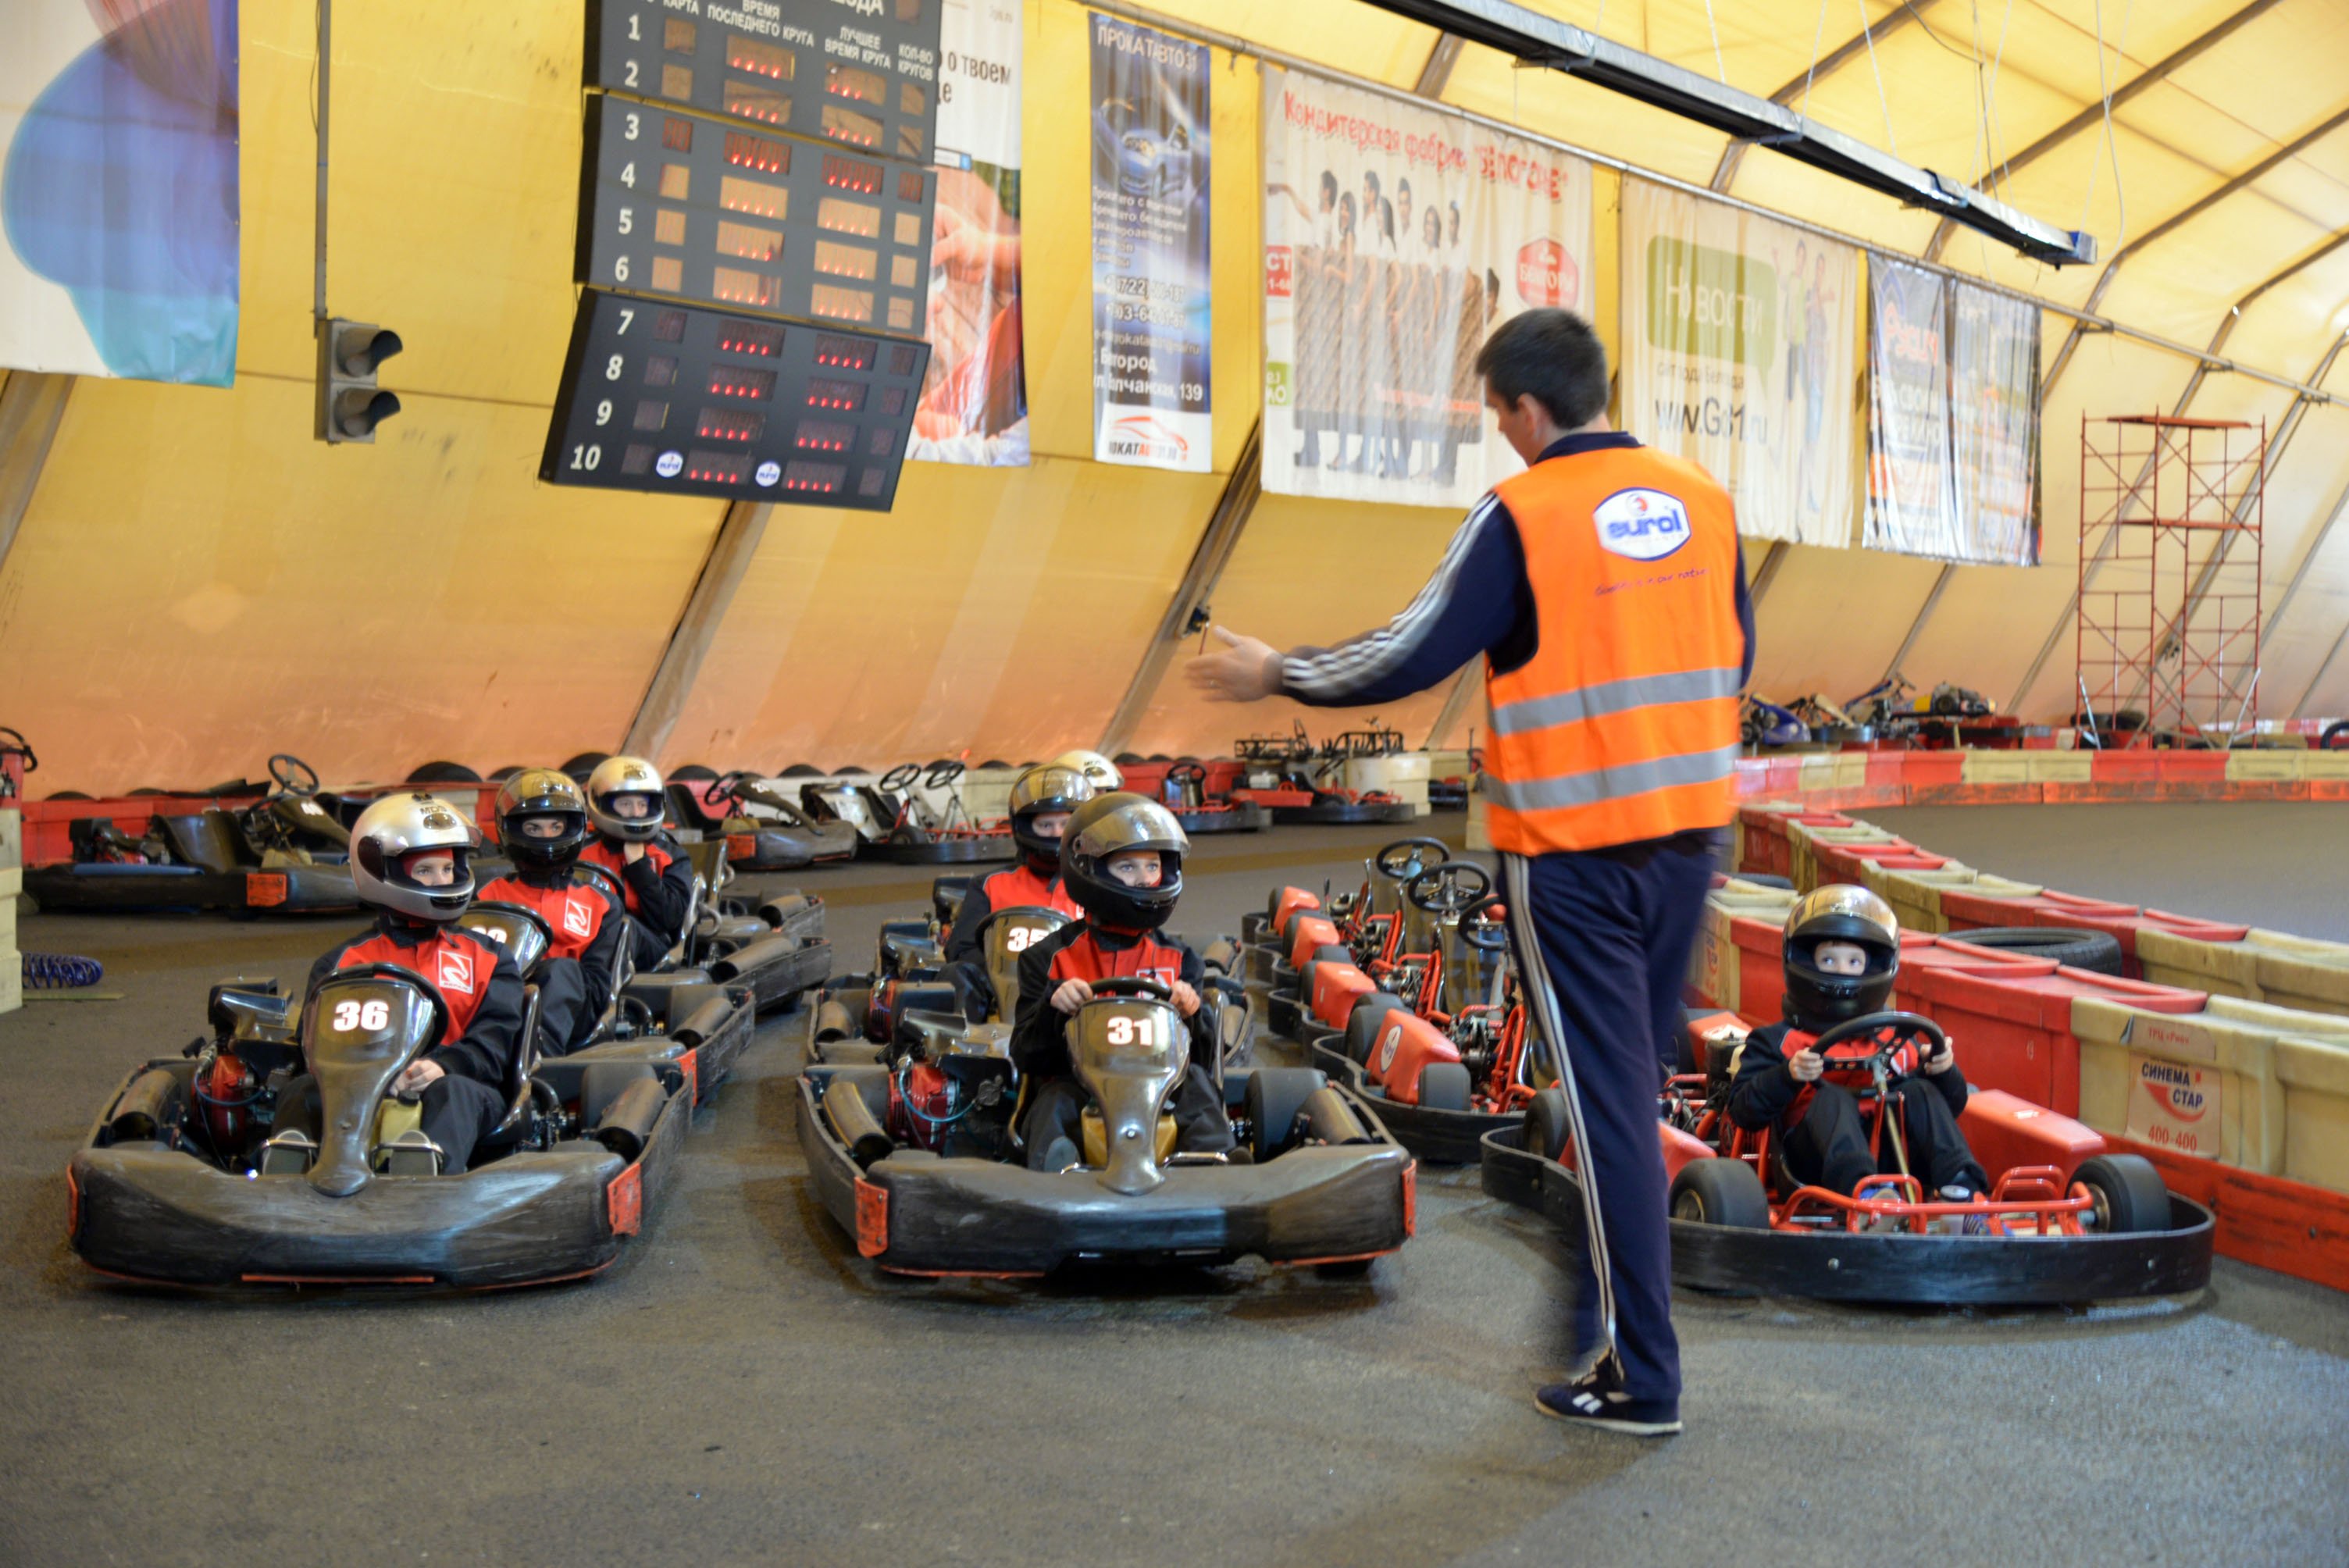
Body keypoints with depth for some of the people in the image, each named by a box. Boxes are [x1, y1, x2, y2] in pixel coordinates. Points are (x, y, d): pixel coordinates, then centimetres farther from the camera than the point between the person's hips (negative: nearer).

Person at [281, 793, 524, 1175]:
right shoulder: (341, 962, 21)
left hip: (453, 1086, -1)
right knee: (303, 1090, -29)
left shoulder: (488, 959, 21)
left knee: (452, 1091, -36)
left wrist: (443, 1065, -18)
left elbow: (495, 1038, 5)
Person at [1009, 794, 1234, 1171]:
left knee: (1195, 1080, -30)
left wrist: (1191, 1015, -13)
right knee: (1055, 1098, -36)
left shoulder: (1179, 959, 18)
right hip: (1075, 1088, -2)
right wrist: (1053, 1009, -16)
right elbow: (1025, 1056, 5)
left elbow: (1205, 1053, 10)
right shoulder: (1050, 958, 12)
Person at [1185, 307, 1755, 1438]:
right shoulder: (1703, 500, 5)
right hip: (1685, 832, 6)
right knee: (1632, 1082, 17)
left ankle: (1640, 1379, 4)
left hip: (1572, 847, -6)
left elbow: (1412, 658, -11)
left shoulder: (1520, 516, -13)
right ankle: (1602, 1318, 30)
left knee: (1605, 1102, -1)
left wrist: (1278, 676, 2)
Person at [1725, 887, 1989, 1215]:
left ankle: (1960, 1190, -38)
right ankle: (1861, 1188, -59)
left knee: (1920, 1092, -16)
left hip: (1887, 1156, 3)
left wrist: (1943, 1072, 1)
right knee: (1832, 1097, -29)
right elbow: (1743, 1111, 3)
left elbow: (1951, 1106, 23)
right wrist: (1788, 1076, -14)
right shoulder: (1777, 1040, 18)